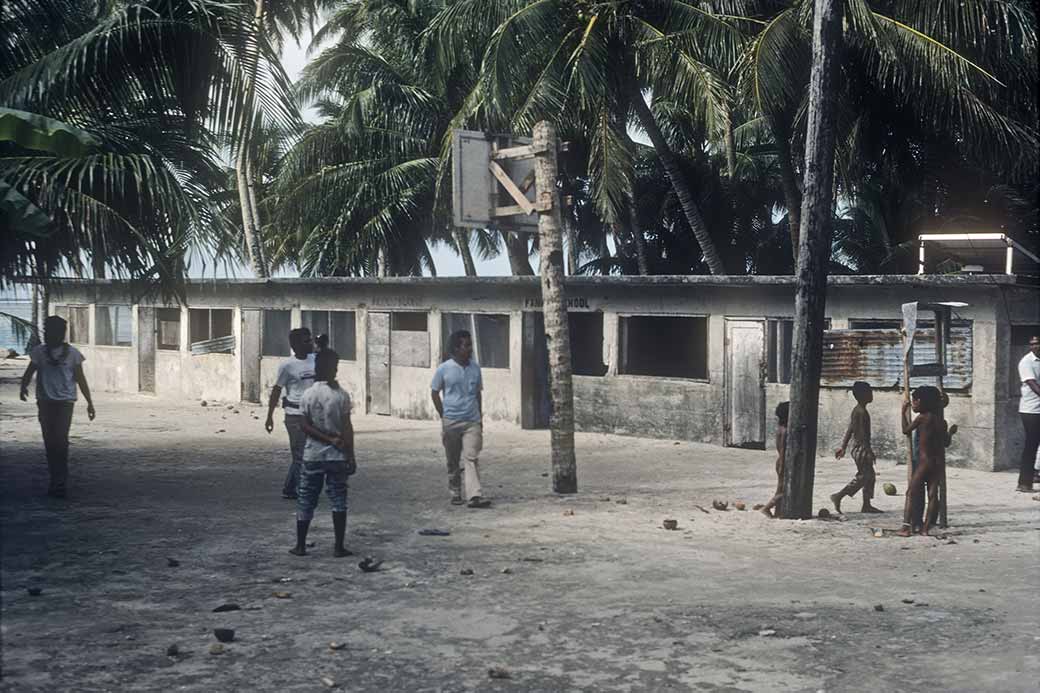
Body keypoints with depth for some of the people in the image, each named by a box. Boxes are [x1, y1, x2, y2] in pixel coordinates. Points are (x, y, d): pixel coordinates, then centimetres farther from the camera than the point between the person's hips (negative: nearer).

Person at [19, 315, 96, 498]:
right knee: (49, 441, 5)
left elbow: (80, 379, 7)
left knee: (60, 440, -13)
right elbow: (29, 372, 12)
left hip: (65, 401, -3)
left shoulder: (72, 353, 2)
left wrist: (90, 403, 6)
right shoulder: (39, 352, 7)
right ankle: (56, 480, 15)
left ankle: (60, 483, -13)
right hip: (44, 402, 3)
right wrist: (24, 387, -9)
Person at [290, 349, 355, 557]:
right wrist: (351, 456, -4)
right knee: (338, 501, 5)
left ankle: (300, 545, 14)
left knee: (306, 500, 10)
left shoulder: (307, 395, -4)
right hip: (337, 456, -1)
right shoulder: (341, 395, -9)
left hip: (312, 455, 2)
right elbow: (347, 428, -9)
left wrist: (328, 439, -7)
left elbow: (305, 426, -8)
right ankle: (339, 547, 5)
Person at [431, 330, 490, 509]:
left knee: (472, 457, -11)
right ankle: (455, 494, 22)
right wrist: (443, 415, 3)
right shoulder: (444, 369, -3)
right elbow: (435, 393, 6)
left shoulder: (475, 368, 7)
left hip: (472, 421, 1)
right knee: (453, 461, 8)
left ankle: (475, 495, -17)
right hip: (451, 422, -1)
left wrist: (480, 417, 14)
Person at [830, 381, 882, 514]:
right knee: (863, 477, -6)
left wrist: (843, 447, 20)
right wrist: (869, 451, -23)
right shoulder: (862, 412, -17)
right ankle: (838, 496, -6)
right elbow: (862, 433, -22)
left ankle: (866, 505, 15)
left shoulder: (856, 410, 13)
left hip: (857, 448, 10)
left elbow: (849, 430, 17)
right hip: (861, 449, -10)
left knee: (870, 476, 13)